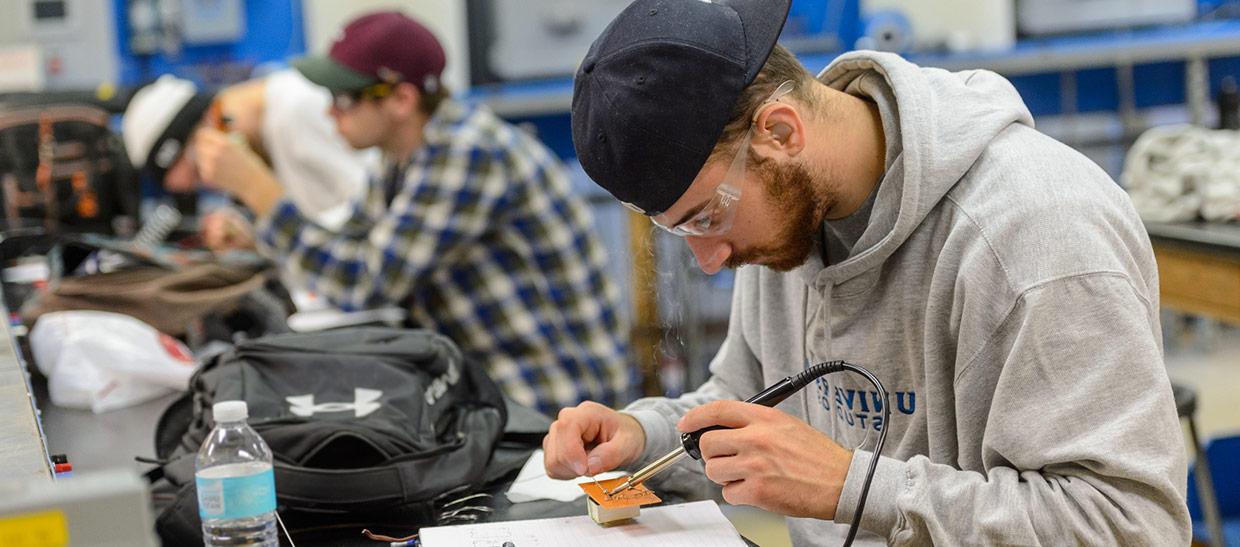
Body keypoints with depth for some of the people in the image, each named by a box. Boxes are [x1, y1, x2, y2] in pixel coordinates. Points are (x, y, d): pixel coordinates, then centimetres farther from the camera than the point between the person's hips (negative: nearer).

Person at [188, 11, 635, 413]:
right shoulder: (408, 159, 9)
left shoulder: (466, 153, -21)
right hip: (490, 386, 9)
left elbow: (367, 286, -24)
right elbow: (349, 259, 18)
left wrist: (253, 185, -22)